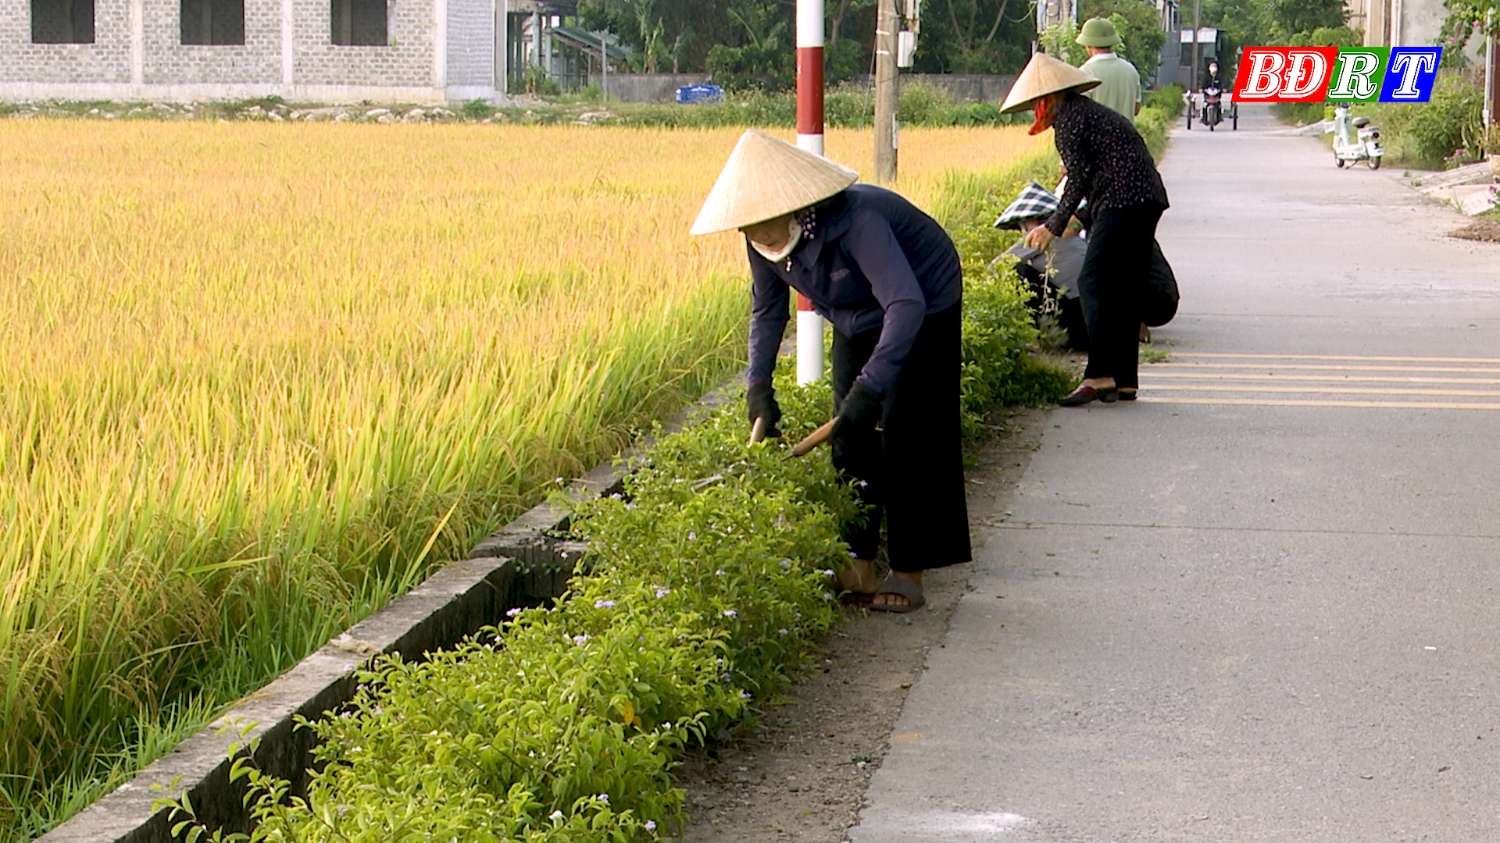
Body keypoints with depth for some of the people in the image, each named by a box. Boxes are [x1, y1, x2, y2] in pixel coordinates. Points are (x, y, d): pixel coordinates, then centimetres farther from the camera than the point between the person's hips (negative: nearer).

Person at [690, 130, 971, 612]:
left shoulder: (855, 222, -39)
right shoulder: (765, 242, -16)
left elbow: (906, 304, -46)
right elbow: (767, 311, 2)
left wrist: (869, 387, -50)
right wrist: (758, 383, -10)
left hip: (923, 312, -7)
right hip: (859, 323, 7)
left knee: (906, 437, -11)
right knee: (851, 437, 2)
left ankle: (910, 575, -6)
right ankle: (859, 566, 8)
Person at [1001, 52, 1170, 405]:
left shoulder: (1068, 118, -4)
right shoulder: (1090, 111, 24)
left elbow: (1079, 178, -9)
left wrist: (1054, 227, -2)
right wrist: (1082, 220, 28)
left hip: (1122, 203, -10)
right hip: (1147, 200, 10)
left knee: (1094, 282, -12)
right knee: (1125, 290, 10)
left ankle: (1100, 375, -19)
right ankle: (1124, 379, 11)